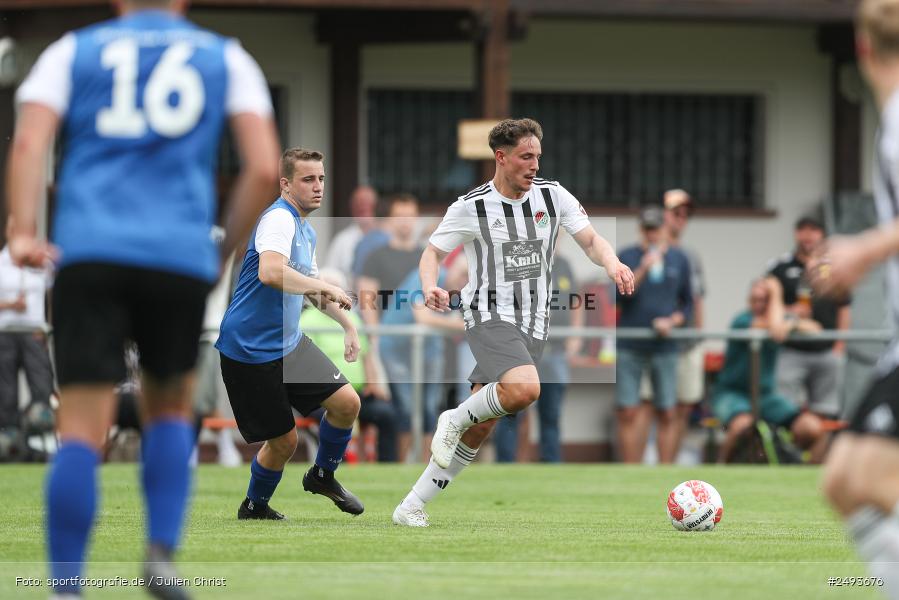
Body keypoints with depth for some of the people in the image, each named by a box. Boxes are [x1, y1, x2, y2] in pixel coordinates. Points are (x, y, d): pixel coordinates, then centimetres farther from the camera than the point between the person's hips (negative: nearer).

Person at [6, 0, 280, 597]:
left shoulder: (72, 51, 15)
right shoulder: (226, 58, 16)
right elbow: (264, 169, 4)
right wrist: (226, 249, 13)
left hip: (89, 253, 0)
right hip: (182, 257, 1)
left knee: (83, 431, -2)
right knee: (170, 408, 21)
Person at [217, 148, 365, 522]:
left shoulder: (306, 230, 13)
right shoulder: (279, 219, -18)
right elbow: (270, 272, -38)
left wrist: (348, 325, 28)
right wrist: (324, 288, -35)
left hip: (289, 343, 9)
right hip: (250, 350, -9)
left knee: (347, 402, -3)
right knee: (283, 440, -3)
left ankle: (322, 476, 21)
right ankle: (253, 506, 23)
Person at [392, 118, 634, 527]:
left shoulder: (553, 196, 2)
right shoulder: (471, 208, -6)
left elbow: (591, 240, 4)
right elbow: (432, 252, 3)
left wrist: (612, 263, -19)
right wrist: (430, 288, -18)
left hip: (532, 324, 4)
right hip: (490, 317, -4)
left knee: (478, 430, 3)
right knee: (525, 389, -33)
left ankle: (412, 506, 13)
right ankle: (454, 419, -5)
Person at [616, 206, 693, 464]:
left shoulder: (679, 259, 9)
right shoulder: (628, 257, 4)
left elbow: (687, 304, 12)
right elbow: (620, 295, -8)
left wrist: (672, 321, -6)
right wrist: (643, 269, -18)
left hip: (664, 346, 1)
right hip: (629, 346, -1)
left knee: (667, 414, -1)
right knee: (628, 413, -3)